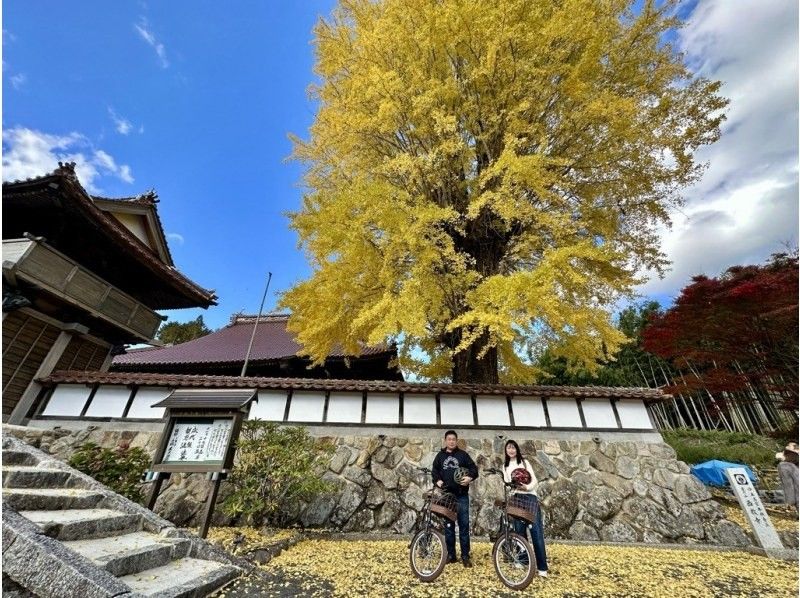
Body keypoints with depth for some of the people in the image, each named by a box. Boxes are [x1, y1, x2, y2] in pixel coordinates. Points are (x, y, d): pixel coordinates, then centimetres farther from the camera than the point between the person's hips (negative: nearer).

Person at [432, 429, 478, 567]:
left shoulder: (463, 454, 4)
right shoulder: (440, 456, 9)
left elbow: (473, 468, 1)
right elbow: (434, 470, 8)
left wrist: (470, 478, -17)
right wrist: (437, 480, -10)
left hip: (461, 495, -1)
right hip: (446, 495, 2)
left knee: (464, 525, 1)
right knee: (448, 525, 9)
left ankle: (465, 556, 13)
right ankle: (451, 554, 20)